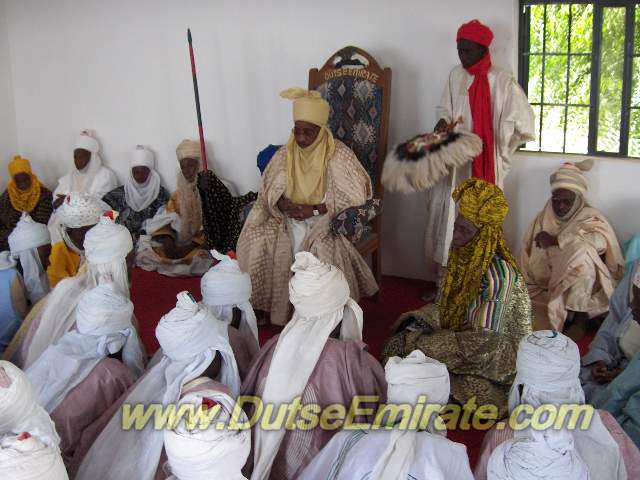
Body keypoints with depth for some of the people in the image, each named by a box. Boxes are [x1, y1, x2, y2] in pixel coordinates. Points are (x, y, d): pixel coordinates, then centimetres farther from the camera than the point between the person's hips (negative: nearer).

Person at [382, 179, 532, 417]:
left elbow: (483, 342, -28)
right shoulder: (464, 259, -2)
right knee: (397, 345, -8)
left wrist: (418, 343, -25)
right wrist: (417, 322, -10)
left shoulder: (498, 274, -27)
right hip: (462, 339, 8)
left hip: (492, 360, -8)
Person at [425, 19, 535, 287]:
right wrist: (443, 122, -7)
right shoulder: (455, 75, 6)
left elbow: (523, 122, -7)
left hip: (484, 165, -5)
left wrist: (498, 150, -3)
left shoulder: (502, 81, -9)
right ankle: (442, 280, 17)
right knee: (444, 215, 6)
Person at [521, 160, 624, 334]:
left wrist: (556, 240, -24)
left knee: (581, 250, -30)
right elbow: (528, 264, 2)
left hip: (581, 289, -2)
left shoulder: (590, 218, -3)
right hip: (546, 288, 2)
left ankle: (580, 317, -21)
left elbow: (601, 239, -28)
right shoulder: (542, 220, 6)